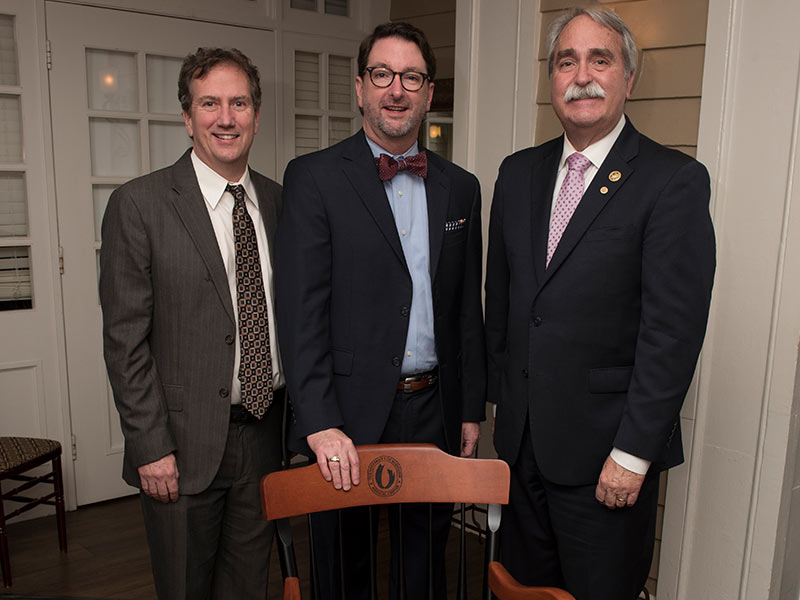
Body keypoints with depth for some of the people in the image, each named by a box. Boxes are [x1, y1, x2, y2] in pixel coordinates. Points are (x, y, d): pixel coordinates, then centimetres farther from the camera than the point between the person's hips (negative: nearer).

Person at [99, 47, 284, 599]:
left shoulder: (279, 202, 6)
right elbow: (125, 340, -10)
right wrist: (151, 448, -12)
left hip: (266, 431, 4)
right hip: (185, 442, -4)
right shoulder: (138, 205, -9)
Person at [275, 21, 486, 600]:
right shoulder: (314, 177, -5)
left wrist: (471, 409, 9)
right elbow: (301, 308, -12)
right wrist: (319, 422, -19)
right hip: (347, 419, -3)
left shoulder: (460, 187, 8)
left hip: (434, 412, 4)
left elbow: (467, 309, 11)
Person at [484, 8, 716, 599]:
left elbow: (674, 330, -15)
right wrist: (502, 395, 11)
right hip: (521, 437, 5)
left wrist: (633, 453, -15)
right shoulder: (519, 172, 7)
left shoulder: (675, 180, -11)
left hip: (606, 446, -5)